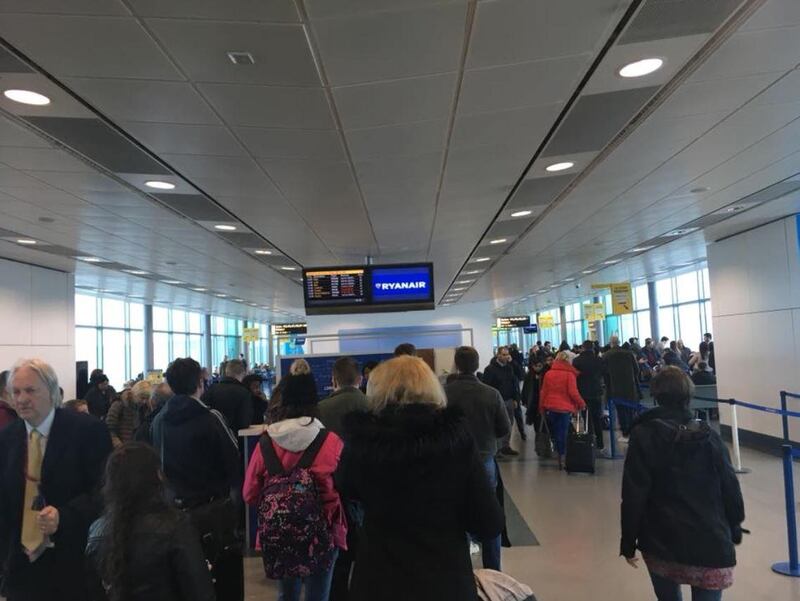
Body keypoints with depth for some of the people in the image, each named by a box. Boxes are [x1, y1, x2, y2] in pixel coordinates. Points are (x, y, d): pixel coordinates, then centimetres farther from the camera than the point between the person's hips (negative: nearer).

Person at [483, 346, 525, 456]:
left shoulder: (509, 367, 9)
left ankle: (506, 446, 22)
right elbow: (487, 387, -14)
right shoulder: (490, 369, -11)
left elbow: (514, 384, 15)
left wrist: (515, 399, 11)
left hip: (509, 401, 6)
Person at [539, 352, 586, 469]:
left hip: (550, 407, 4)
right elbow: (573, 392, -12)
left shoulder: (548, 374, 5)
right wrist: (581, 404, 1)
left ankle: (558, 454, 20)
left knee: (554, 433, 14)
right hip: (564, 408, -3)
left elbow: (543, 392, 7)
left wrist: (542, 407, 15)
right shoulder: (570, 374, -8)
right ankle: (562, 458, 1)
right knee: (563, 433, 2)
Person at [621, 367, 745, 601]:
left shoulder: (644, 435, -6)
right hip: (711, 543, 1)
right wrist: (734, 528, 23)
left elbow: (633, 496, -8)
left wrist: (628, 542, 1)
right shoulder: (709, 436, 2)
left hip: (661, 543, -1)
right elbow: (731, 488, 7)